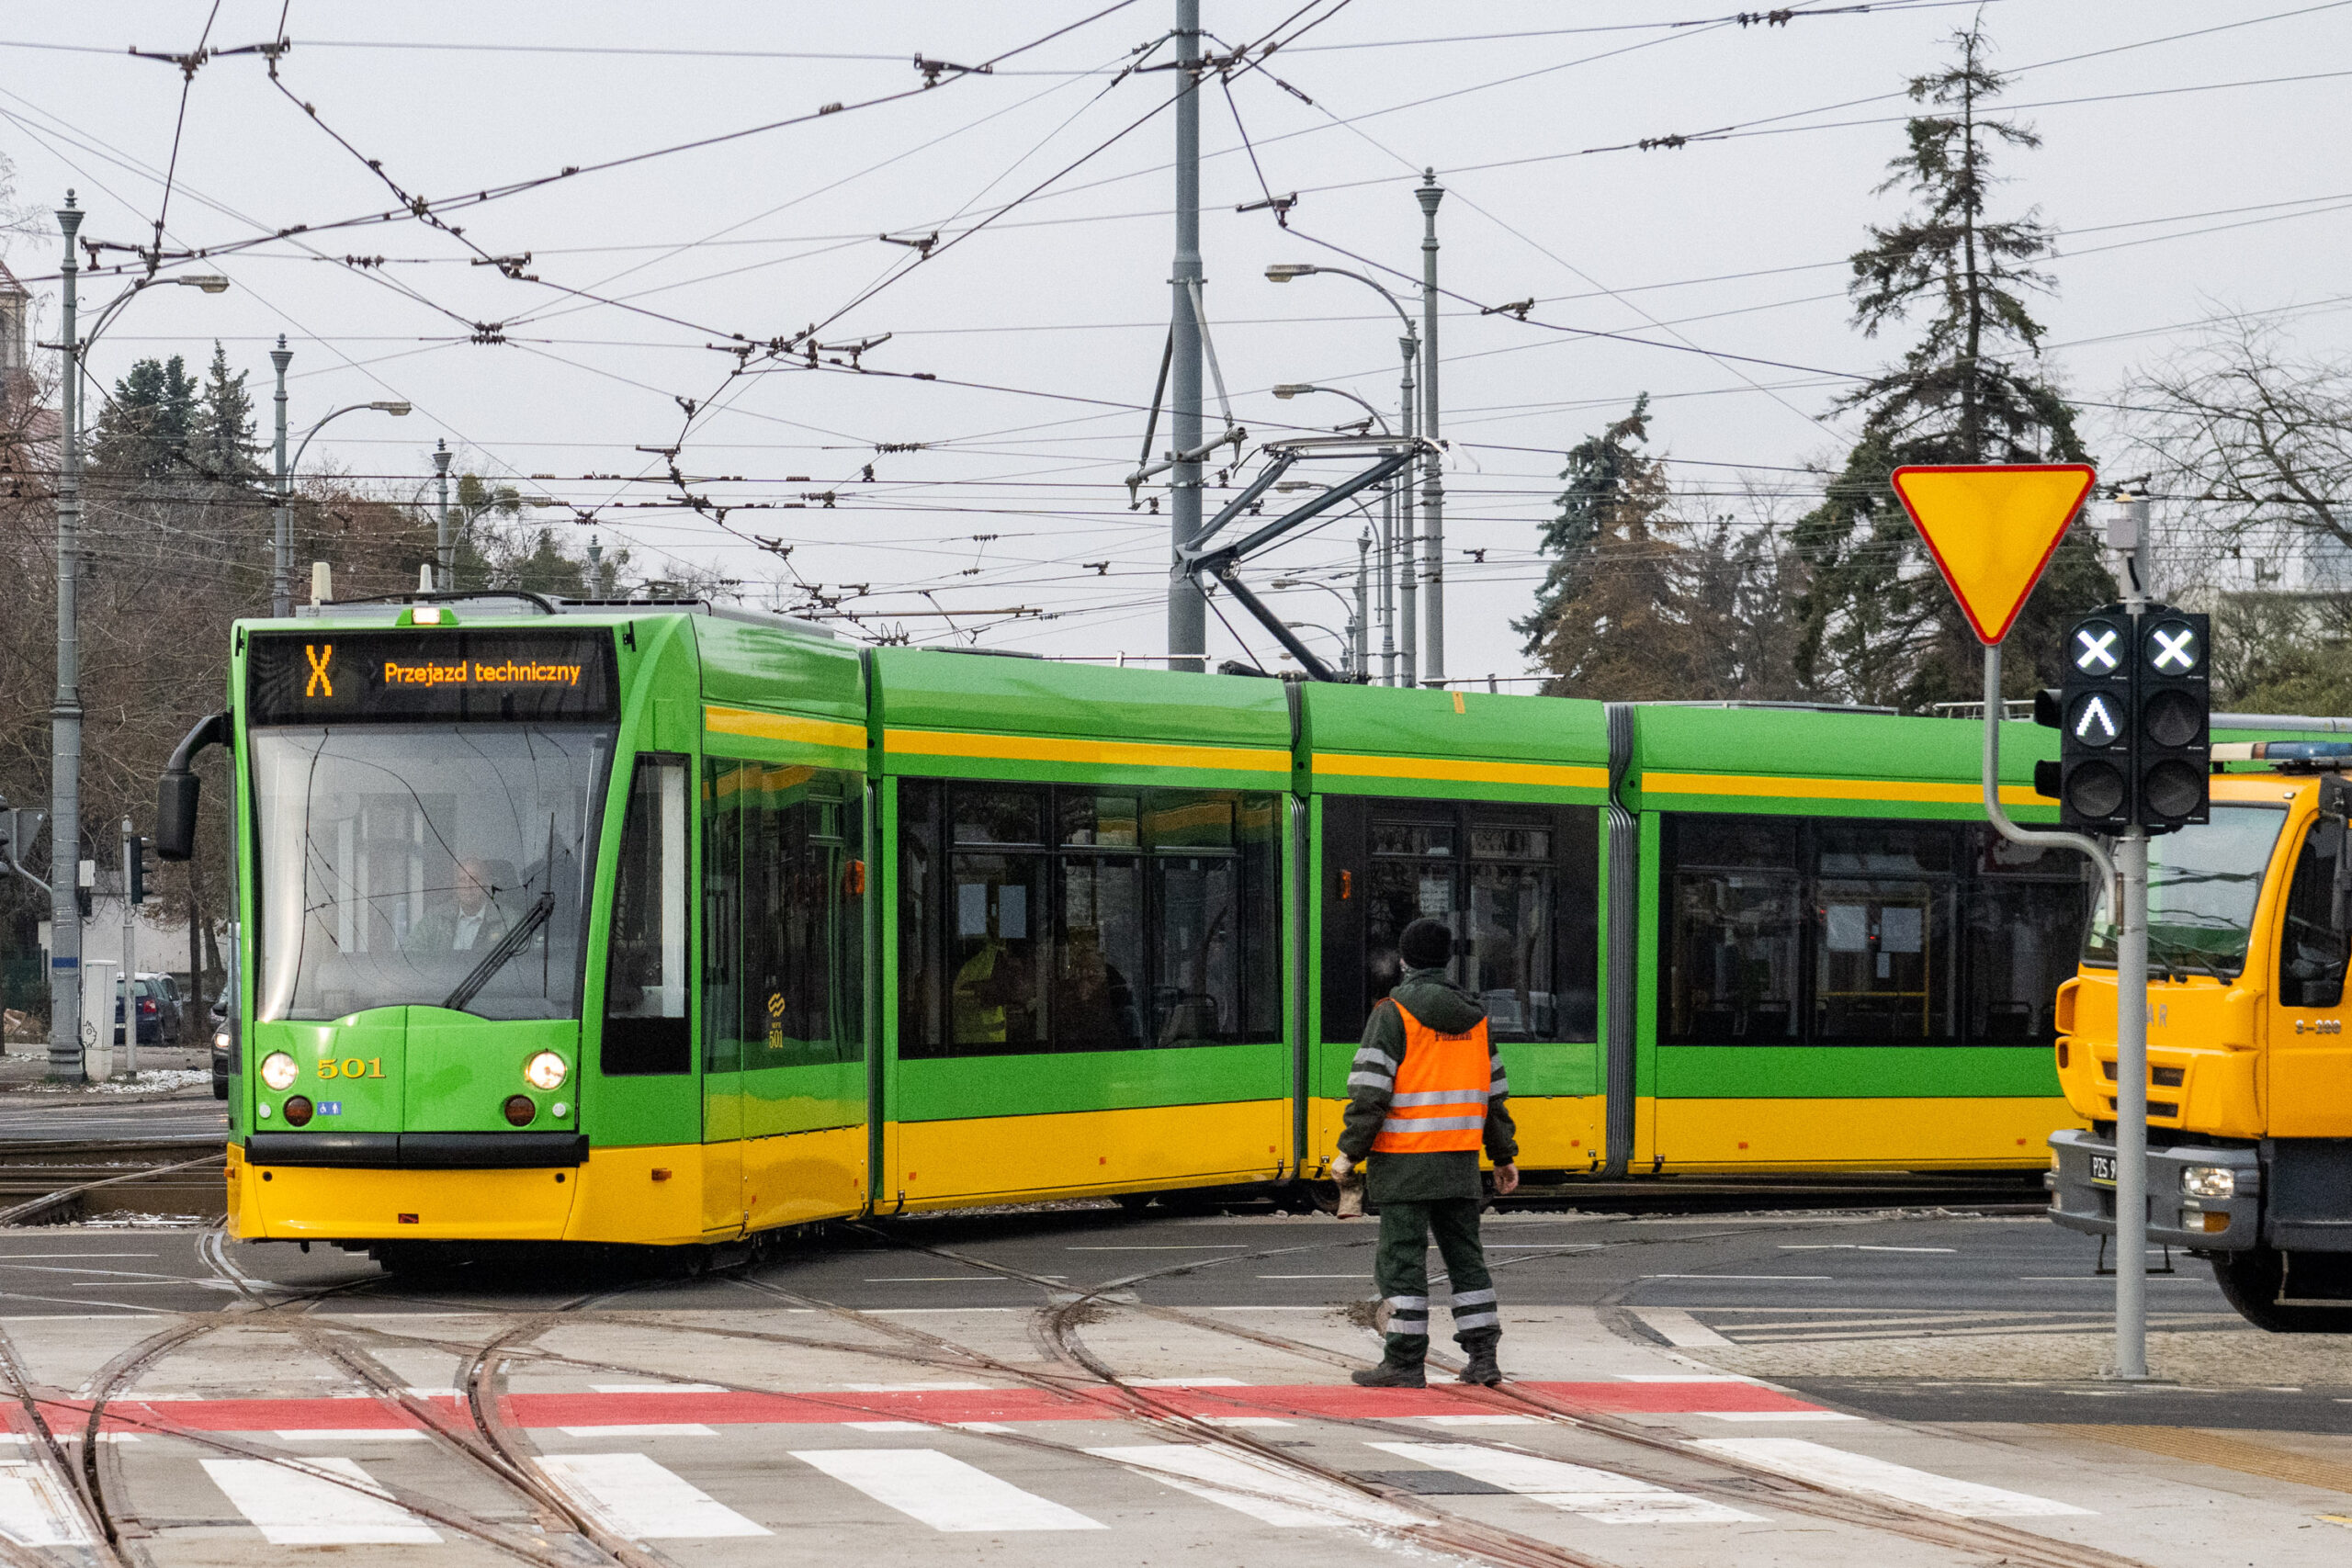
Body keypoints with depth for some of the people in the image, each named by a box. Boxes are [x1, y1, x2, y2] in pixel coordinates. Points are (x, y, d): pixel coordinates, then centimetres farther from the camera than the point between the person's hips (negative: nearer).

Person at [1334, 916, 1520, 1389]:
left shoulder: (1394, 1013, -9)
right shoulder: (1473, 1016, 10)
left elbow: (1370, 1090, -15)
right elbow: (1494, 1091, 14)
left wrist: (1350, 1153, -11)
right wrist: (1504, 1156, 21)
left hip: (1405, 1161, -6)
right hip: (1460, 1163, 6)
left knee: (1402, 1259, -3)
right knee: (1465, 1256, 11)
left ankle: (1405, 1362, -3)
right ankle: (1482, 1358, 8)